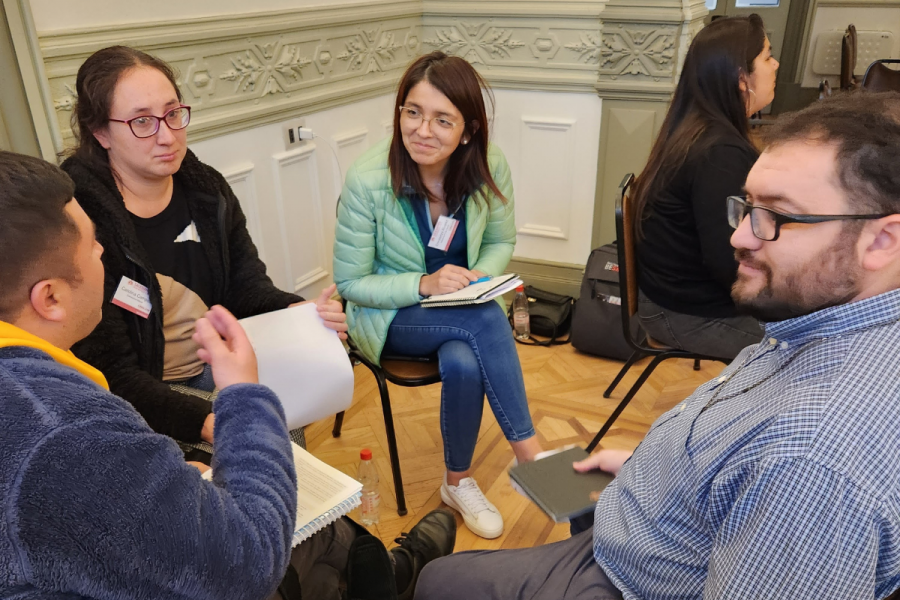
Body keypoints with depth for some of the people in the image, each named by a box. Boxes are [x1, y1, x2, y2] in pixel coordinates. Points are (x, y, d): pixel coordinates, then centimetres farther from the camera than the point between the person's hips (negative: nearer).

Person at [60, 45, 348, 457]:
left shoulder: (206, 189, 1)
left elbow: (249, 288, 3)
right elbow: (112, 375, -18)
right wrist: (207, 422, -30)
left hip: (219, 367, 6)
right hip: (143, 398, -5)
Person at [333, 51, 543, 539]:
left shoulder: (489, 169, -12)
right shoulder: (368, 180, -21)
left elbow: (501, 242, 6)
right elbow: (350, 283, -12)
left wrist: (482, 275, -17)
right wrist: (423, 284, -27)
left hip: (462, 312, 3)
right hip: (389, 318, -3)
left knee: (464, 364, -32)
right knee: (487, 320, -31)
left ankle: (458, 482, -7)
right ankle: (529, 454, -14)